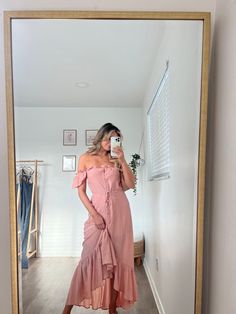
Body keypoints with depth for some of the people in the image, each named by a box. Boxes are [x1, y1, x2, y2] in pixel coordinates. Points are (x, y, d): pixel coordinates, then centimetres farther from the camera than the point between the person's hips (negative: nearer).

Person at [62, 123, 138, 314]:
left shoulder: (116, 159, 10)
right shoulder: (86, 158, 3)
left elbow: (131, 184, 1)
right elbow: (81, 191, 0)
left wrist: (122, 160, -8)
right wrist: (94, 214, -9)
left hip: (120, 211, 3)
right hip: (98, 211, -3)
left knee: (118, 258, 7)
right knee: (90, 258, 0)